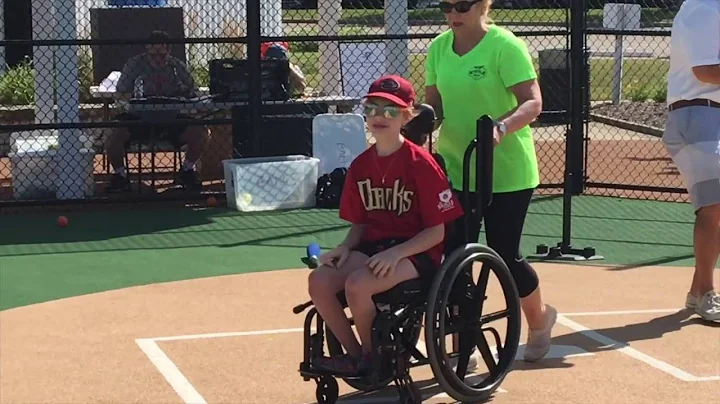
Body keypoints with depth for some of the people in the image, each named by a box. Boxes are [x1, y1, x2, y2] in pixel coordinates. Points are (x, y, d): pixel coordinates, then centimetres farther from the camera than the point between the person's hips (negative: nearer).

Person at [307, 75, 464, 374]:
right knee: (319, 279, -19)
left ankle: (373, 356, -4)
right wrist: (345, 248, -6)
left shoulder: (420, 164, -11)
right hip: (372, 247, 6)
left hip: (415, 252, -6)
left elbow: (437, 232, -12)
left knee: (357, 284, -31)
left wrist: (396, 253, -24)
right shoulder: (361, 165, 8)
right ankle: (354, 353, -1)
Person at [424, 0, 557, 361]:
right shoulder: (438, 48, 4)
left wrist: (502, 127, -37)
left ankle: (539, 319, 33)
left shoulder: (505, 46, -13)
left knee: (505, 255, 3)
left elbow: (532, 102, -19)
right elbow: (434, 104, 9)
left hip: (507, 172, -5)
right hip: (455, 169, 5)